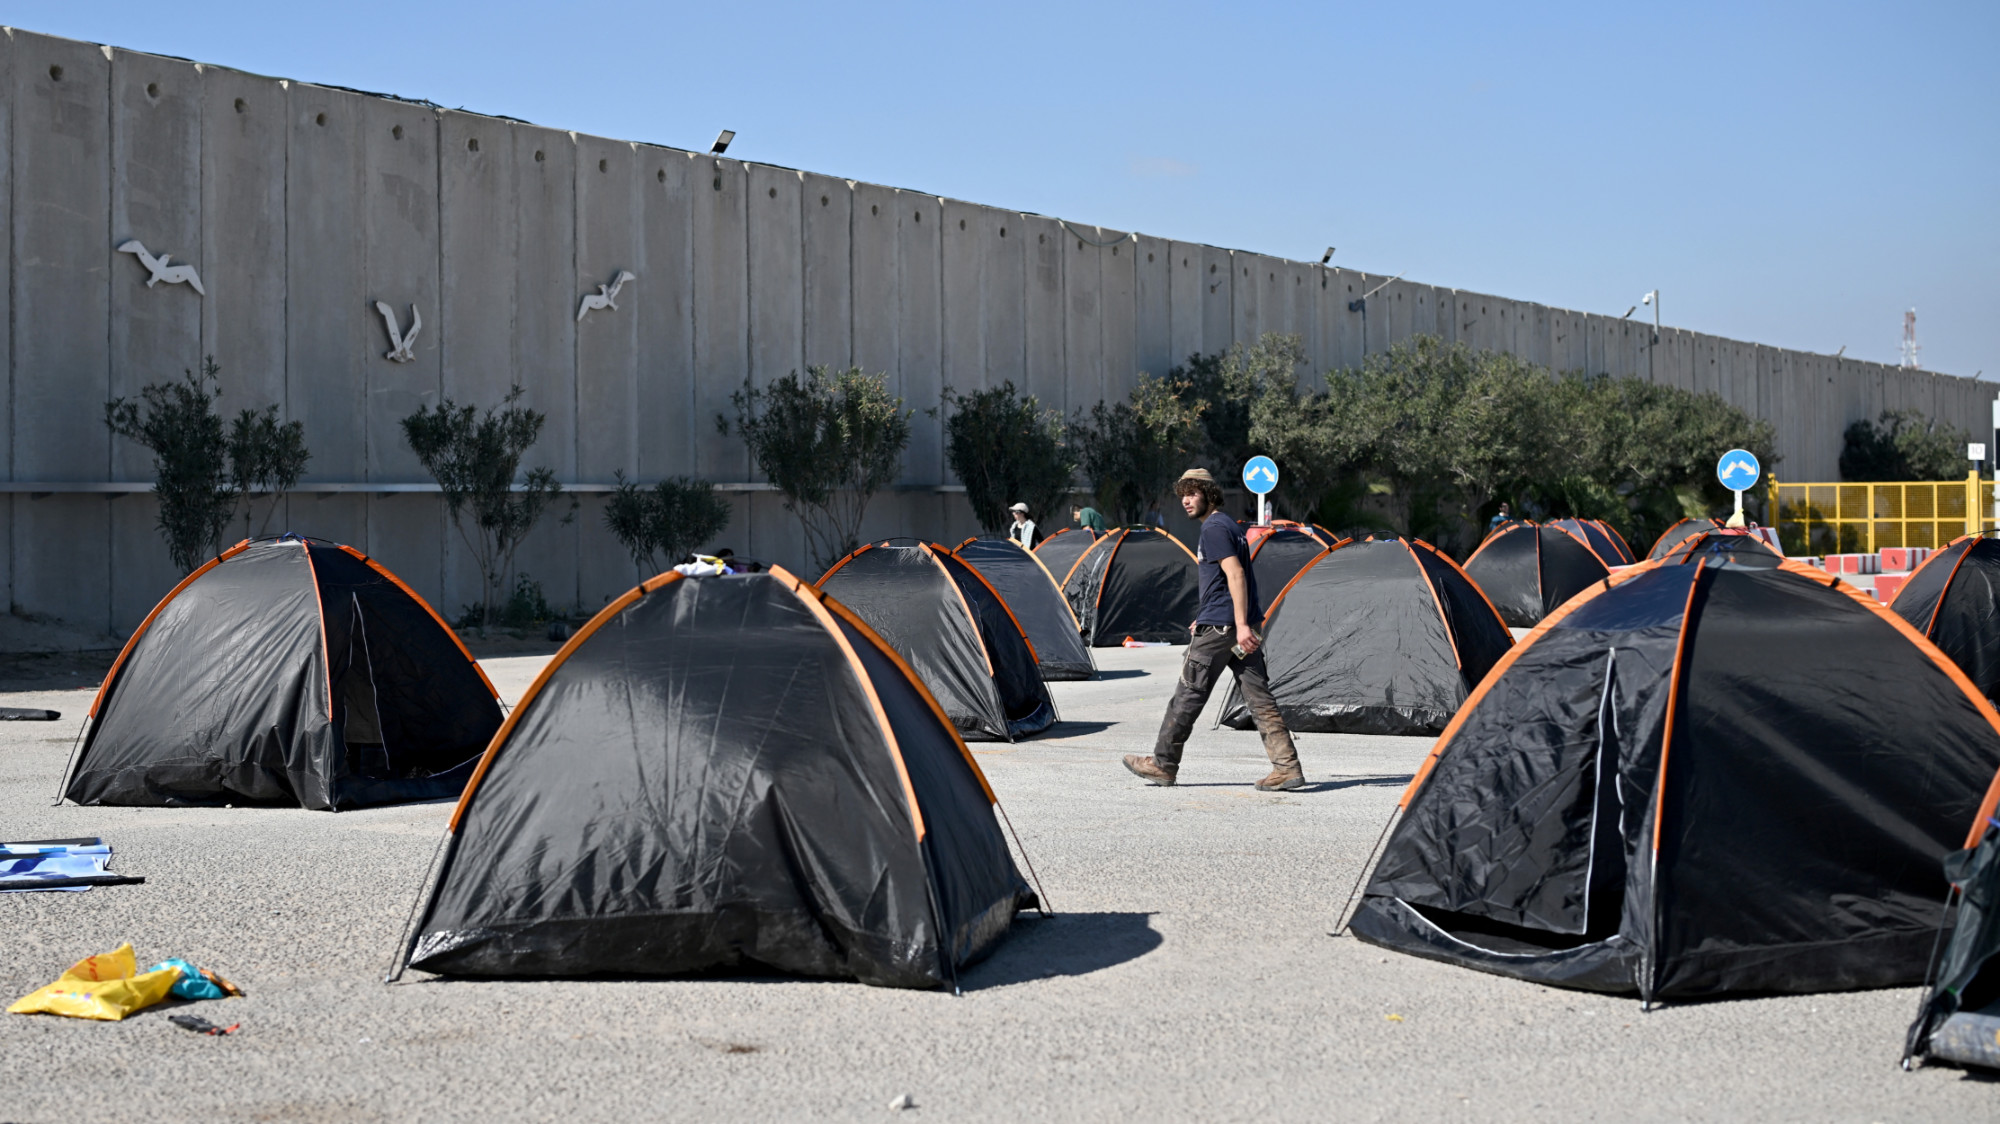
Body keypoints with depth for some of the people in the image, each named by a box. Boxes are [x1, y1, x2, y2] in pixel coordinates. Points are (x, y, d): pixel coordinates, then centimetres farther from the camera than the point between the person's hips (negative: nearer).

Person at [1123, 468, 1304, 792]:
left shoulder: (1214, 528, -10)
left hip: (1219, 626, -9)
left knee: (1188, 695, 1)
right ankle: (1287, 767, -4)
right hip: (1241, 625, 9)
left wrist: (1240, 625, -26)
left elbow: (1236, 575, -20)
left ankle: (1163, 764, 11)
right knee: (1259, 697, 3)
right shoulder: (1231, 526, 20)